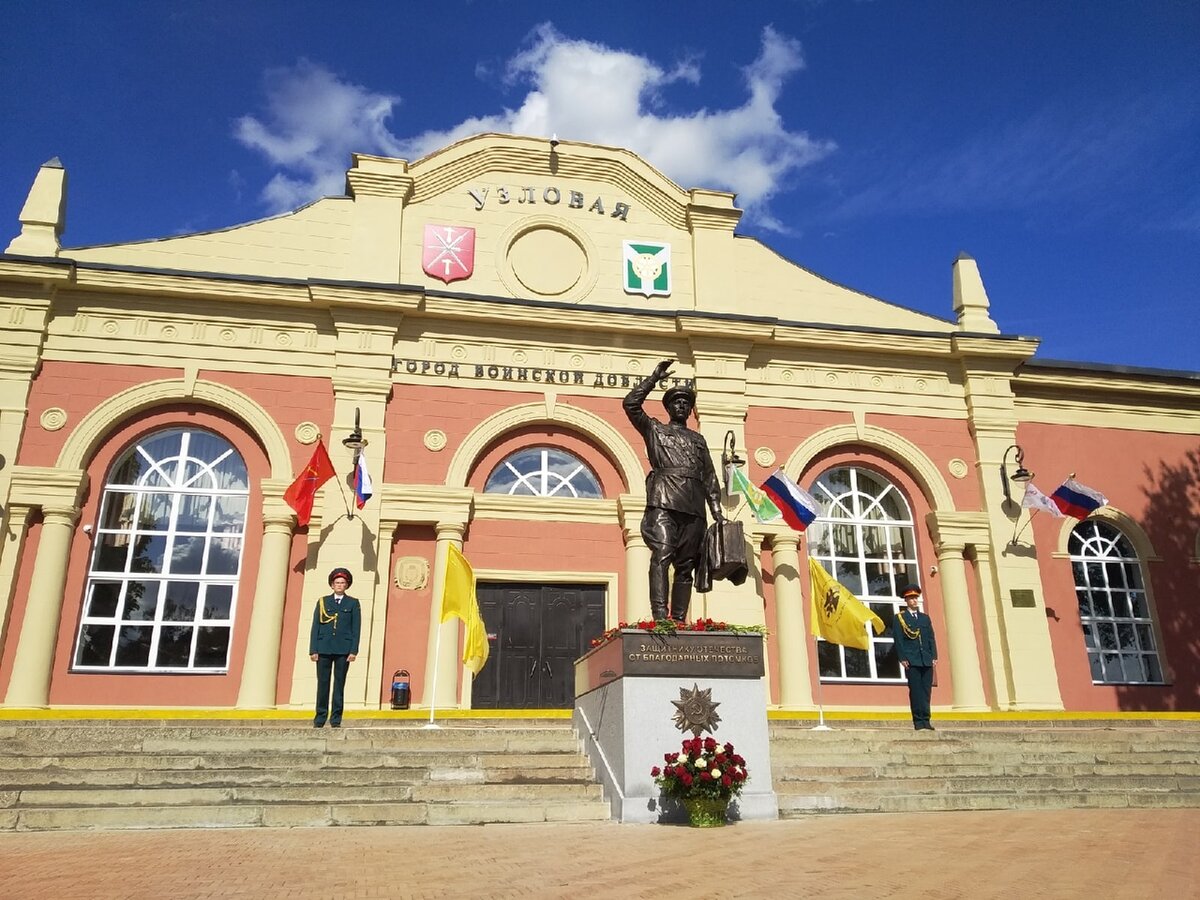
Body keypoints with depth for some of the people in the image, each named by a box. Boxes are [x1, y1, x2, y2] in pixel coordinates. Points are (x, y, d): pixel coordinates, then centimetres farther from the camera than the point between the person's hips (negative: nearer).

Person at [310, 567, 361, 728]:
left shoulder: (353, 604, 9)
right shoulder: (322, 602, 12)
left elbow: (356, 629, 4)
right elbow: (315, 627, 8)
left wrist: (353, 651, -5)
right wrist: (313, 650, 0)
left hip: (343, 650, -1)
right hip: (324, 649, 1)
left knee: (339, 684, 0)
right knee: (322, 683, 2)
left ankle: (336, 719, 5)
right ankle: (320, 718, 9)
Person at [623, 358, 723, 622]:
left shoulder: (698, 439, 28)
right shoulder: (654, 429, 19)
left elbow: (709, 477, 23)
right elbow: (630, 404, 4)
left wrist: (717, 512, 13)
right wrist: (655, 377, 5)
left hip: (693, 508, 4)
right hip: (663, 502, -4)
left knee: (685, 565, -1)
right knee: (661, 556, -18)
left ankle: (679, 621, -1)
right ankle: (660, 617, -25)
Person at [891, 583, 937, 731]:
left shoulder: (925, 618, 19)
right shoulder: (899, 618, 5)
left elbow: (931, 638, 13)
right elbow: (898, 639, -2)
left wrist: (934, 656, 3)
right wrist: (903, 658, -10)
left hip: (927, 661, 4)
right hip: (911, 661, -4)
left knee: (926, 691, 2)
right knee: (916, 691, -5)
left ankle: (925, 721, 7)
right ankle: (919, 722, -3)